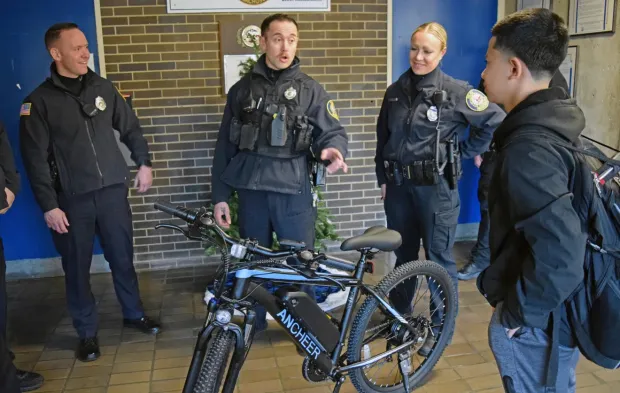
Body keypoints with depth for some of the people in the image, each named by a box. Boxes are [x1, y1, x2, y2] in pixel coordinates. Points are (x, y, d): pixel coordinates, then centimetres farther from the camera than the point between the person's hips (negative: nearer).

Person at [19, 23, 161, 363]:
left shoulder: (103, 88, 5)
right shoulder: (40, 101, -5)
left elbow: (131, 128, 15)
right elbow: (35, 159, -6)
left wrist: (144, 163, 6)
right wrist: (49, 206, -10)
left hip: (112, 191, 3)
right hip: (72, 199, -2)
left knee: (122, 258, 13)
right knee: (77, 268, 8)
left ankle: (134, 314, 32)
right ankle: (87, 332, 23)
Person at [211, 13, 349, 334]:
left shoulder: (310, 90, 4)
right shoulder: (242, 89, 9)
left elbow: (333, 132, 0)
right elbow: (225, 147, 9)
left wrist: (333, 150, -25)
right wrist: (220, 195, 6)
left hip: (294, 191, -2)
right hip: (251, 190, 2)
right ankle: (253, 324, 30)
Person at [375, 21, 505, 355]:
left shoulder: (455, 91, -8)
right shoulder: (395, 91, 6)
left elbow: (496, 121, -6)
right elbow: (383, 139, 12)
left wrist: (465, 152, -3)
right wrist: (382, 179, 11)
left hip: (436, 187, -4)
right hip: (398, 185, 5)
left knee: (439, 258, 4)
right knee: (403, 255, 16)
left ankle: (440, 326, 20)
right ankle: (400, 316, 33)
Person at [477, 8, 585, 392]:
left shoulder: (528, 148, -27)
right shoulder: (557, 122, 3)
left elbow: (560, 256, -34)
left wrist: (516, 312, -20)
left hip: (535, 323, -9)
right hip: (559, 312, 9)